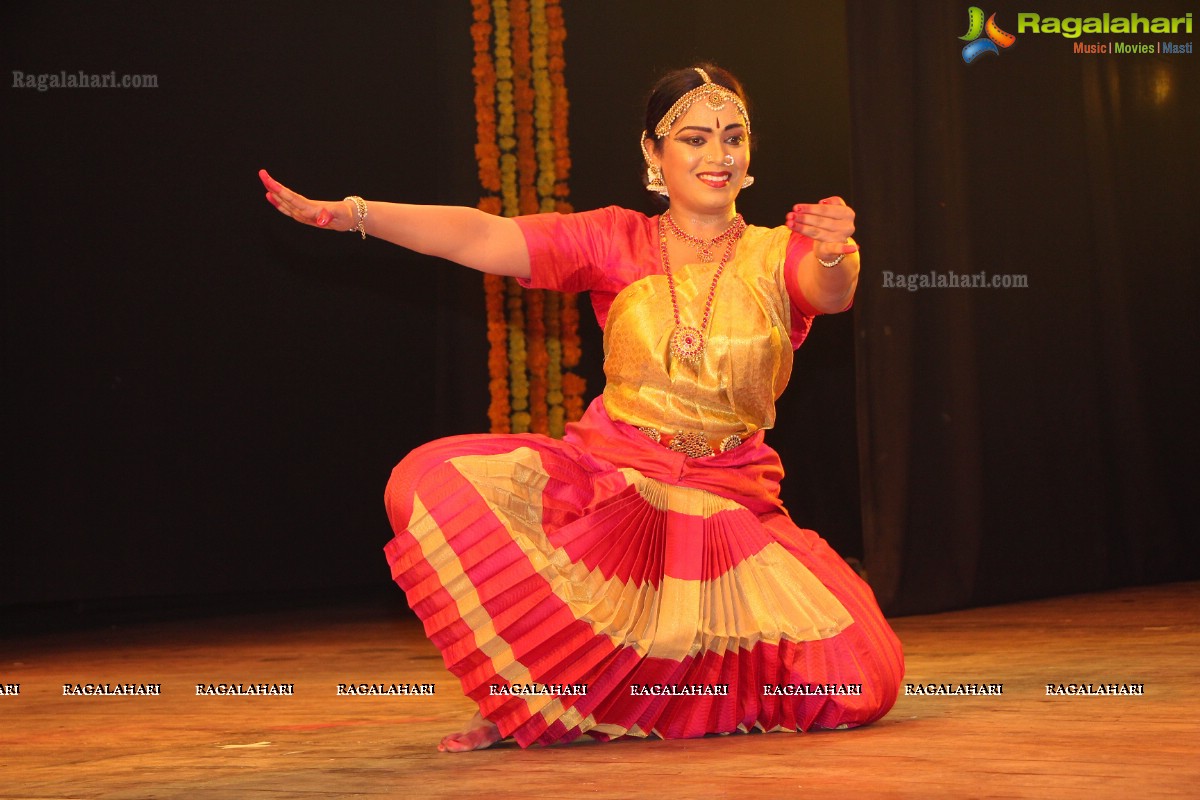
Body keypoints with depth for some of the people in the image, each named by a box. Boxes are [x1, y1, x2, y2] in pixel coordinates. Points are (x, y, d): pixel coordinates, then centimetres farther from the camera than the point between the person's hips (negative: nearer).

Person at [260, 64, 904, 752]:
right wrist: (350, 215, -21)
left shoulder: (777, 255, 1)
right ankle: (537, 699, -10)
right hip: (608, 482, 0)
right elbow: (482, 238, -8)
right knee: (437, 483, -27)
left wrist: (836, 252, -47)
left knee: (857, 684, -19)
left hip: (730, 505, 0)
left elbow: (832, 293, -22)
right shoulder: (617, 243, 3)